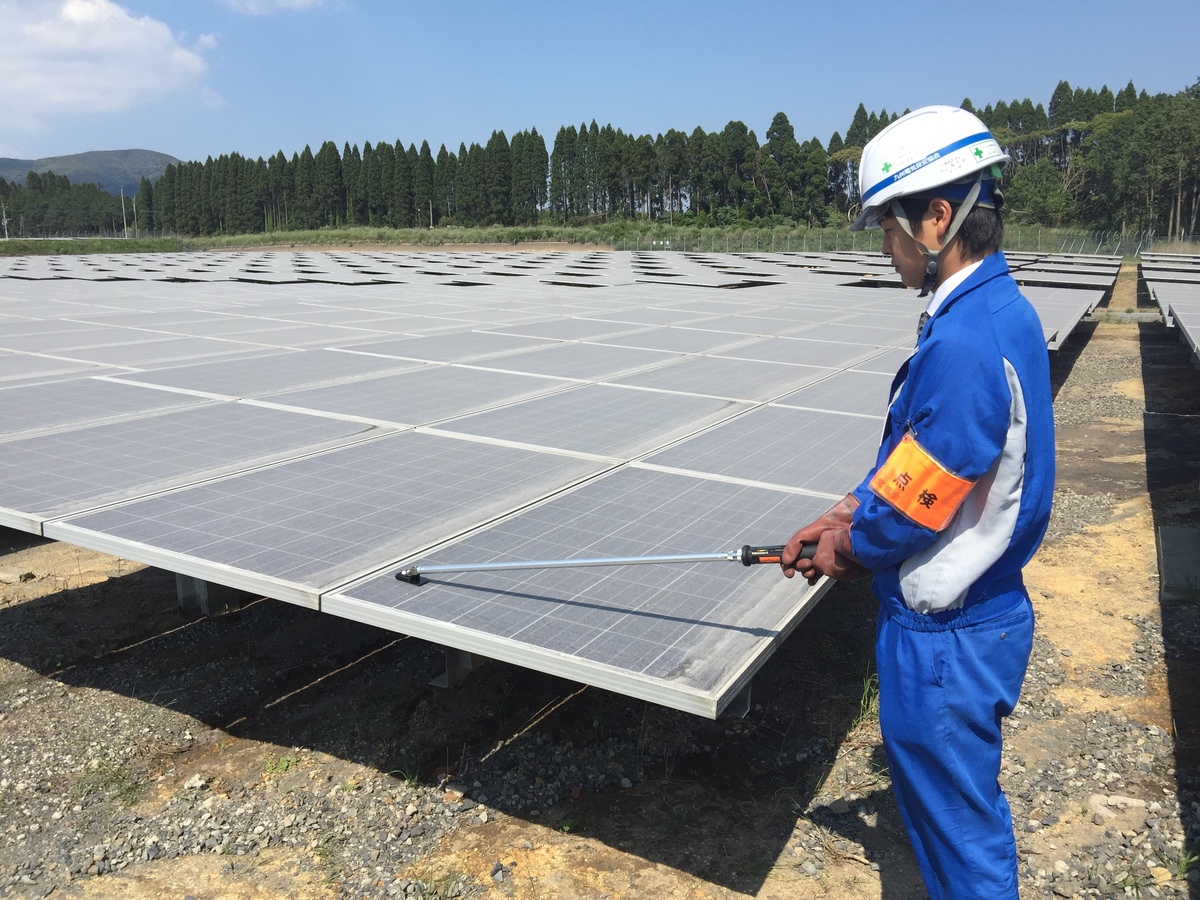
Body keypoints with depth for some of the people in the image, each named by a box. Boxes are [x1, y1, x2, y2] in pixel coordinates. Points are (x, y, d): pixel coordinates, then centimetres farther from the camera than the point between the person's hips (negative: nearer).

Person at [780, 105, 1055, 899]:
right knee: (963, 803, 27)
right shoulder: (1002, 311, 4)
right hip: (978, 612, 10)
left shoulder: (966, 341, -28)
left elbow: (912, 503, -22)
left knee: (958, 824, 11)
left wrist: (846, 546, -3)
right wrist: (843, 517, 8)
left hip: (945, 639, -9)